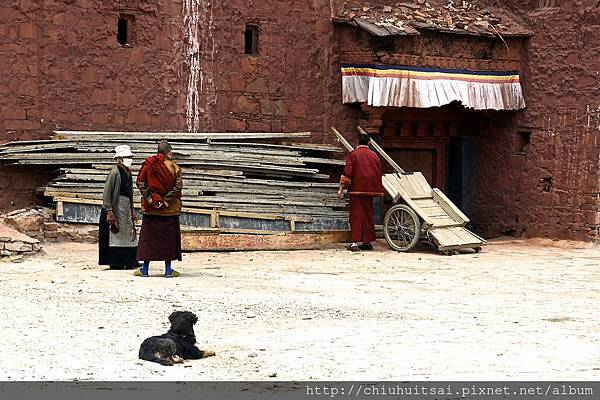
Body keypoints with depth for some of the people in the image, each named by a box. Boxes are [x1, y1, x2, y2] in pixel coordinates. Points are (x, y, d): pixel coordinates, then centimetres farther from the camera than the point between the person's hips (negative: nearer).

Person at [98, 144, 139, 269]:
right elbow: (107, 193, -16)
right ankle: (115, 263, 3)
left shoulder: (128, 172, 12)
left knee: (130, 233, 9)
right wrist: (109, 211, -21)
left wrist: (132, 210, 19)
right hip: (117, 207, -9)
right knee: (116, 235, -3)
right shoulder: (115, 172, -13)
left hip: (127, 207, 9)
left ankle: (129, 262, 15)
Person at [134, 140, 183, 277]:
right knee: (168, 237, 7)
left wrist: (149, 198, -5)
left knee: (148, 237, 8)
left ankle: (145, 269, 9)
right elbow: (178, 186, -12)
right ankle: (168, 270, 8)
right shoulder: (174, 167, -6)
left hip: (150, 209, 1)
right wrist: (166, 200, -10)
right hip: (169, 209, -1)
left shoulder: (148, 164, -2)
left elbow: (140, 182, -5)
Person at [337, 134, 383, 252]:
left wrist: (341, 188, -8)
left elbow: (347, 172, -10)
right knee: (368, 215, 11)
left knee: (356, 215, -4)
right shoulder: (374, 156, 10)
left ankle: (355, 243, -11)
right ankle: (368, 241, 13)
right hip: (370, 190, 4)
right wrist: (379, 191, 19)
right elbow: (379, 174, 13)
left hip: (356, 189, -4)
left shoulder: (353, 154, -4)